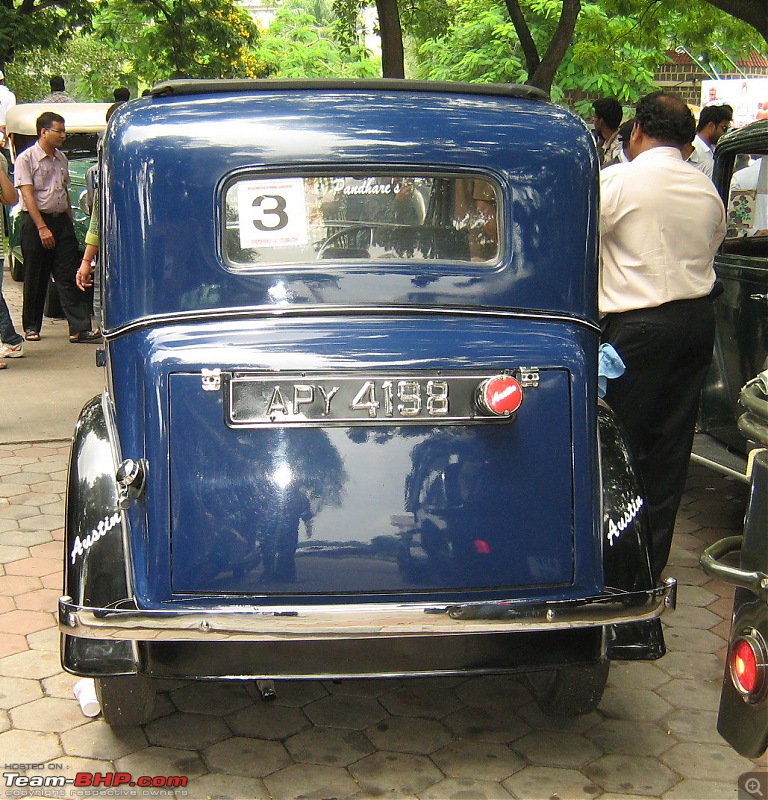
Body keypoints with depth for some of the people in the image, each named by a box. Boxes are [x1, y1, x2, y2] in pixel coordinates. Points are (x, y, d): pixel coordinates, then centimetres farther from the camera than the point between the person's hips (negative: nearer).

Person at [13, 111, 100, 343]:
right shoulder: (26, 158, -6)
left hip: (61, 220, 5)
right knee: (35, 279, 3)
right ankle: (31, 327, 17)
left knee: (68, 276, -2)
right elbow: (27, 195, -12)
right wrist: (42, 228, -18)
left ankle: (80, 328, -7)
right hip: (35, 221, -5)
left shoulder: (61, 158, 13)